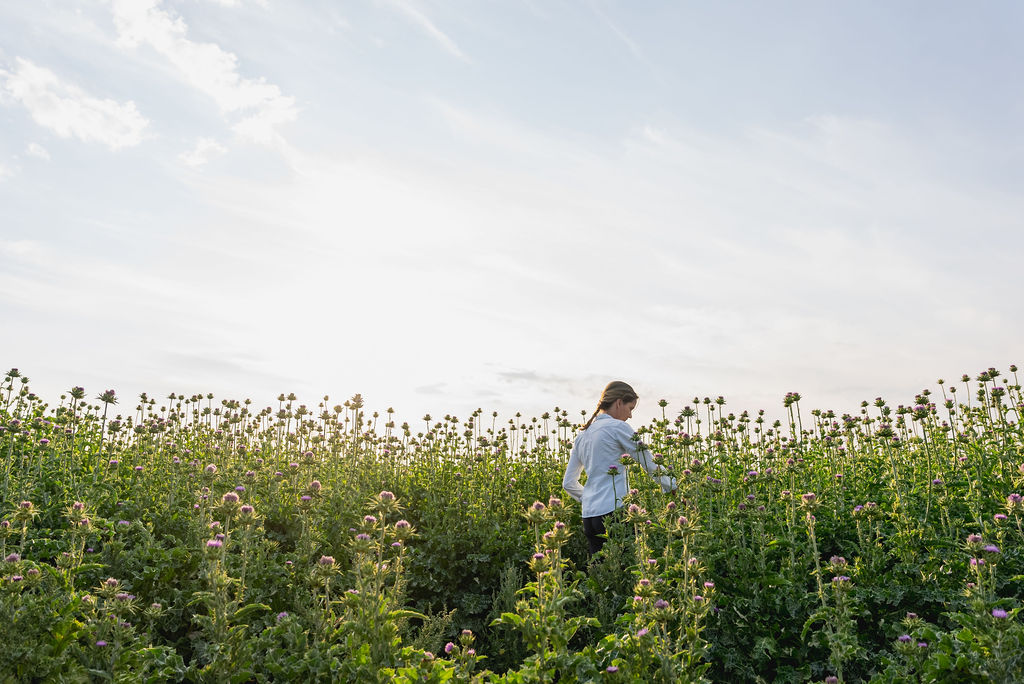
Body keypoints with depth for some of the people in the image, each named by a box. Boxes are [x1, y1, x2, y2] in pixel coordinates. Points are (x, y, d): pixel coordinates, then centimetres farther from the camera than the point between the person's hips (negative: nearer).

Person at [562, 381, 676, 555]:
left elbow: (568, 483, 19)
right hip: (614, 510, -7)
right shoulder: (618, 427, -3)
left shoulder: (582, 435, 17)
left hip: (589, 516, 7)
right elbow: (650, 463, -1)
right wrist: (674, 488, 12)